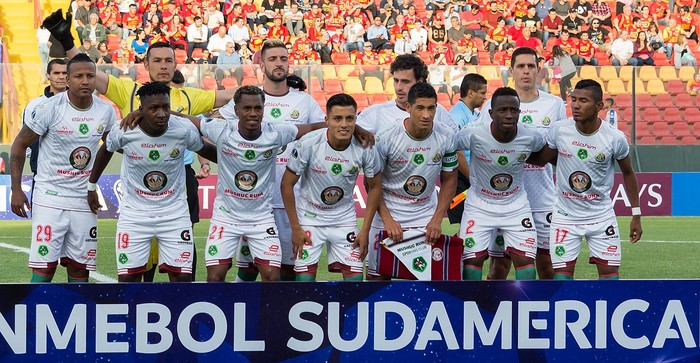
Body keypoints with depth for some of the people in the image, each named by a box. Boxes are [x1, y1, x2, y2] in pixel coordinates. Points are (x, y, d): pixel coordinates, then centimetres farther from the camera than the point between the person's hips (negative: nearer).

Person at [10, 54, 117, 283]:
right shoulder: (49, 109, -12)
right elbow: (20, 144, -2)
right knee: (43, 271, -8)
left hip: (84, 201, 4)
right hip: (49, 199, -4)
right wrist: (16, 190, -5)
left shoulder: (105, 111, 2)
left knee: (80, 271, 7)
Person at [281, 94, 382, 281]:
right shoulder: (308, 144, -23)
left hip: (345, 219, 2)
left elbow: (375, 187, 0)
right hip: (309, 217, -2)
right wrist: (295, 228, -10)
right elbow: (287, 184, -11)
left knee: (355, 278, -4)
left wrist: (365, 230, -2)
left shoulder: (364, 148, -16)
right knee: (305, 278, -7)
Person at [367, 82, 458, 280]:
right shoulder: (386, 137, -20)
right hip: (388, 212, -2)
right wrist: (388, 219, -16)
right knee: (377, 274, 1)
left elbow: (449, 180, 1)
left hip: (426, 215, 2)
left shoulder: (447, 137, -12)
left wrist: (436, 220, -7)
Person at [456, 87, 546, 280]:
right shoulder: (474, 135, -25)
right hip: (480, 205, -1)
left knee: (526, 260, -4)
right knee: (472, 259, -3)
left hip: (516, 206, 1)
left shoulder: (530, 137, -18)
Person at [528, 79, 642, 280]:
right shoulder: (558, 131, -11)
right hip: (565, 215, 1)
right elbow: (540, 159, 7)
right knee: (562, 274, -3)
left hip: (601, 216, 0)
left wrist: (636, 215, 5)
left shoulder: (615, 138, -13)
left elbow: (628, 173, 3)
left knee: (610, 272, -1)